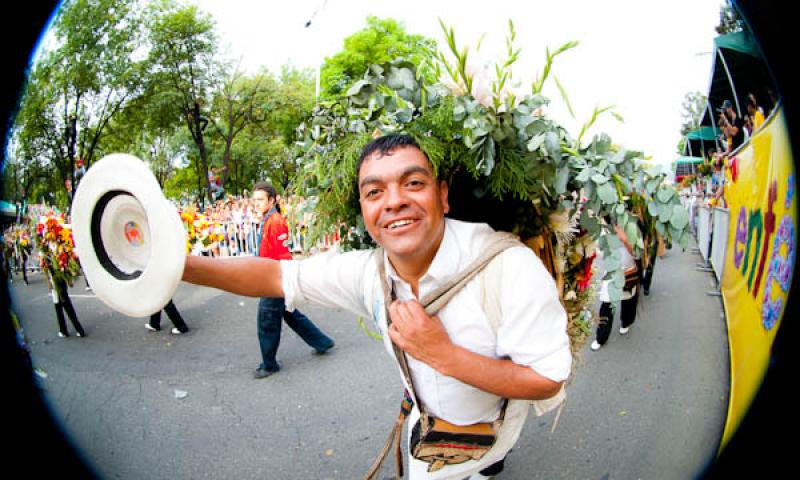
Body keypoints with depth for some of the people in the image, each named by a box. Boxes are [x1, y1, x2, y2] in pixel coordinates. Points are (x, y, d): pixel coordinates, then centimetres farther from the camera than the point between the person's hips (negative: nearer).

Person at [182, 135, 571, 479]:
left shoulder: (509, 267, -36)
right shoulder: (367, 272, -21)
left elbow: (549, 380, -29)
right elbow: (275, 276, -12)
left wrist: (443, 355, -38)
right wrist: (180, 264, -23)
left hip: (492, 423, -5)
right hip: (429, 419, 5)